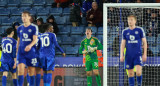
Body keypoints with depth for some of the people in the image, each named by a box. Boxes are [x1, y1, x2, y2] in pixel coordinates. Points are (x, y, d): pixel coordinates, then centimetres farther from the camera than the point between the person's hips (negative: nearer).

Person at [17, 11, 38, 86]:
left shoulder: (34, 27, -2)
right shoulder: (20, 28, 12)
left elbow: (35, 40, -12)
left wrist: (30, 45, -31)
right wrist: (17, 51, 16)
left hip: (31, 51, -3)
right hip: (21, 52, 3)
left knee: (31, 71, 2)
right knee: (20, 70, -11)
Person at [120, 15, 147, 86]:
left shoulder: (140, 30, 1)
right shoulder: (125, 31, 9)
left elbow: (144, 42, 4)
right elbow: (123, 44, 12)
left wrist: (145, 54, -1)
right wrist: (121, 55, 5)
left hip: (138, 54, -3)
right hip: (128, 55, 3)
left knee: (138, 72, -17)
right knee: (130, 73, 3)